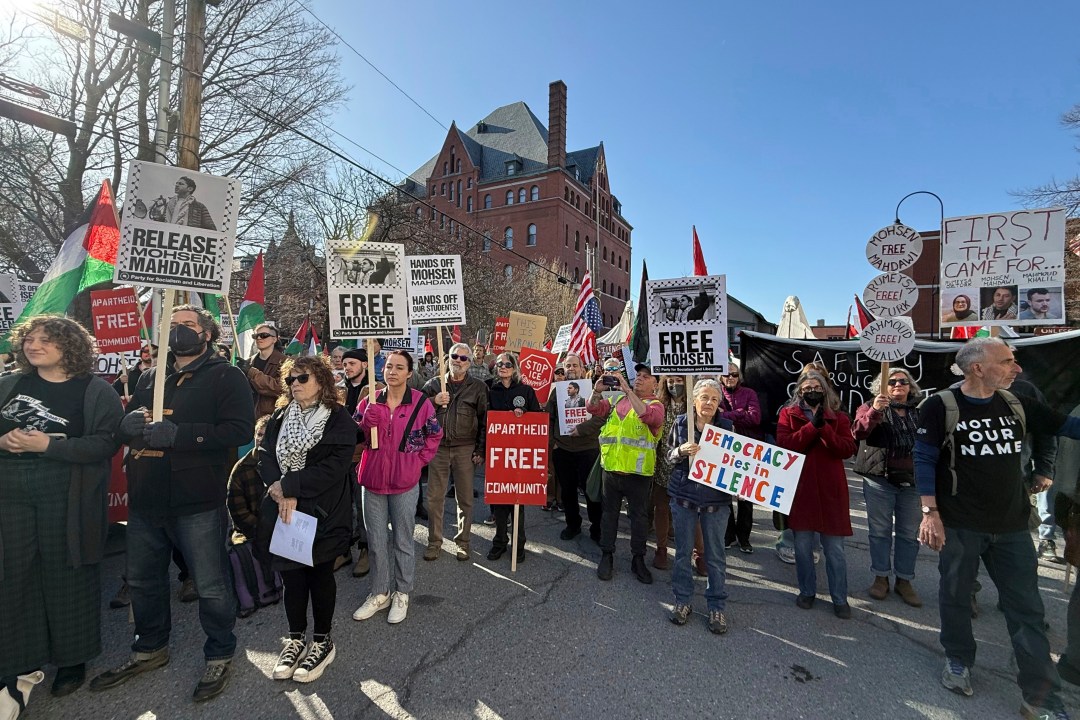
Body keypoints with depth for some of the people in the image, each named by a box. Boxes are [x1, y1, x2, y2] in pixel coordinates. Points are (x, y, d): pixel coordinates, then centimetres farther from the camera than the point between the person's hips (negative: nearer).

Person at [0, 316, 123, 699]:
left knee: (66, 576, 6)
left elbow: (107, 442, -13)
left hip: (67, 498, -4)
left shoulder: (95, 390, -5)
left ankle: (72, 658, 23)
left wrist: (47, 444, -19)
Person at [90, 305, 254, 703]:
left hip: (198, 503, -7)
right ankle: (150, 649, 44)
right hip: (145, 501, 7)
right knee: (142, 579, 22)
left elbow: (239, 430, -18)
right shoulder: (149, 378, 16)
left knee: (211, 585, 4)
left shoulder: (226, 377, -6)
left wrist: (178, 434, -25)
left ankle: (219, 654, 25)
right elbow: (124, 427, 16)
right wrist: (128, 422, -8)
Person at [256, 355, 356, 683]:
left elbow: (334, 466, -18)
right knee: (290, 574, 13)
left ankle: (322, 642, 28)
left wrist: (288, 486, -19)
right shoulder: (279, 416, 9)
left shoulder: (339, 419, -9)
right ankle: (296, 639, 33)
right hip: (284, 512, 5)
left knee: (320, 576, 9)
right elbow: (264, 454, -2)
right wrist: (280, 492, -17)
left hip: (322, 513, -4)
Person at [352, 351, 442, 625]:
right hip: (373, 479, 3)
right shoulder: (370, 401, 1)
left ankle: (401, 594, 30)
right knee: (376, 540, 15)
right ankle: (379, 593, 34)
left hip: (405, 481, -3)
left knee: (403, 540, 12)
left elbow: (434, 435, 4)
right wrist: (370, 415, -19)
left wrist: (419, 459, -2)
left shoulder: (420, 402, -7)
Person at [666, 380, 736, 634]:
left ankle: (717, 606, 28)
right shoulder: (680, 423, -2)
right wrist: (681, 451, -16)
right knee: (683, 551, 12)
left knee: (716, 556, 10)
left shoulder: (727, 427, -2)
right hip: (684, 497, 0)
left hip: (717, 500, 0)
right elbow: (669, 457, 4)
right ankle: (682, 600, 30)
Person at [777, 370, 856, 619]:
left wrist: (824, 427, -18)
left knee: (835, 549, 7)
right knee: (802, 546, 9)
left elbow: (848, 449, -6)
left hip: (831, 491, 1)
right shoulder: (788, 414, 4)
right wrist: (812, 426, -17)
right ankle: (807, 591, 28)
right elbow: (784, 445, -11)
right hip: (800, 489, 0)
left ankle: (840, 598, 24)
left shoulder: (838, 418, 7)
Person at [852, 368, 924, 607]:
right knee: (880, 531, 7)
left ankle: (904, 580, 25)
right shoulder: (871, 408, 1)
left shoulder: (921, 412, 10)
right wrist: (874, 411, -30)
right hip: (880, 480, -2)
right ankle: (880, 578, 21)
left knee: (909, 534, 10)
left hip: (913, 481, 3)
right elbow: (859, 431, -15)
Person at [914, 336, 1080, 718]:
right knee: (956, 596, 12)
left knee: (1027, 609, 8)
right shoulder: (940, 406, -11)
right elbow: (924, 459, -11)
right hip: (959, 525, -4)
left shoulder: (1017, 405, 4)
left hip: (1013, 525, 4)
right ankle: (958, 661, 33)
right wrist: (930, 512, -16)